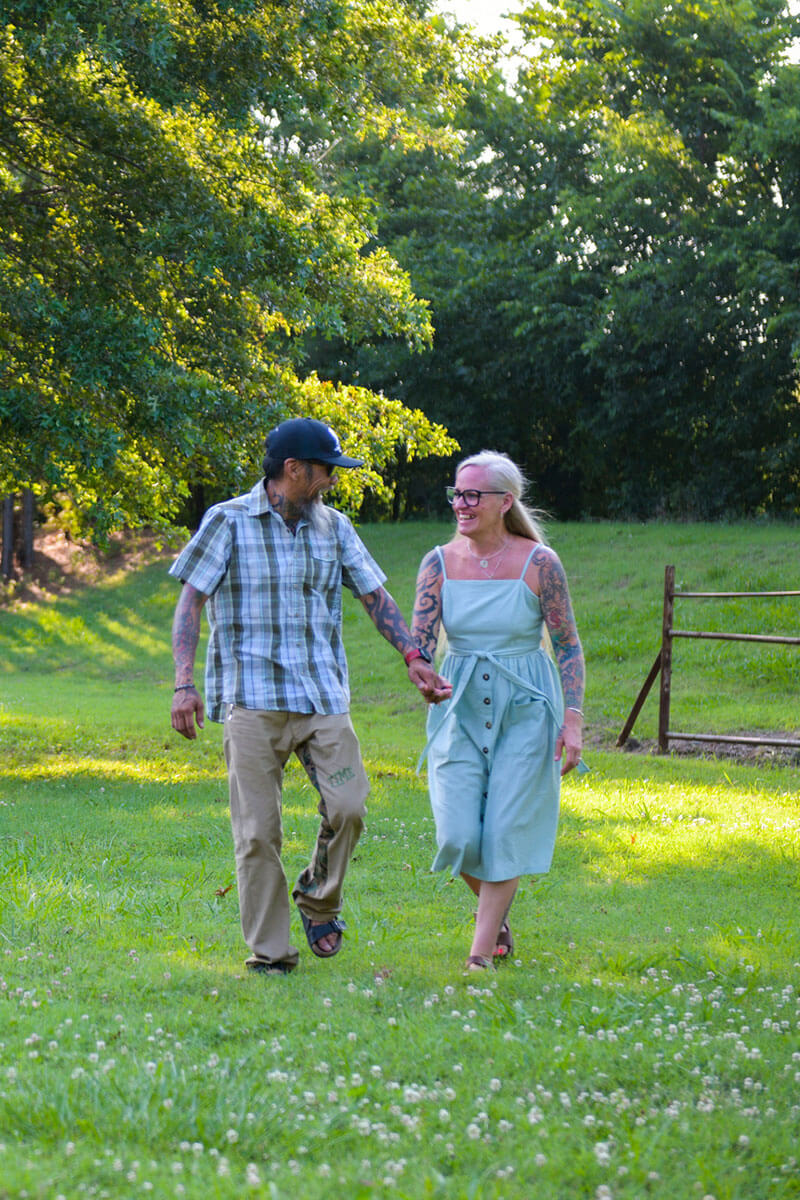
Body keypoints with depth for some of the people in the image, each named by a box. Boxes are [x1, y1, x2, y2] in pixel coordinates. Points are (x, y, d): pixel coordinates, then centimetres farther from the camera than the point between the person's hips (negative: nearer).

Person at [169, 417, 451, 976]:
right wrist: (184, 684, -12)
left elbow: (375, 595, 17)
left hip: (324, 694, 3)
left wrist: (415, 658, 6)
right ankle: (270, 951, 5)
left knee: (348, 806, -12)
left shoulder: (334, 526, 12)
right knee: (258, 829, -4)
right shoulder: (229, 521, 0)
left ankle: (319, 902, 14)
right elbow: (190, 600, -2)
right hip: (253, 696, -3)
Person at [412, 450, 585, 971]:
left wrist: (573, 719, -11)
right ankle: (499, 912, 26)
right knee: (458, 836, -5)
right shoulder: (439, 563, 0)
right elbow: (420, 643, -3)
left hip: (525, 710, -2)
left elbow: (569, 645, -3)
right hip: (460, 708, 3)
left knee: (505, 831, -6)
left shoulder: (539, 563, -7)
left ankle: (482, 952, 5)